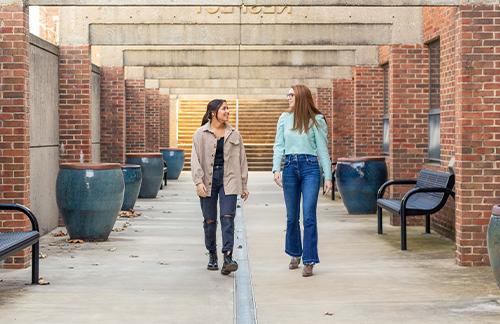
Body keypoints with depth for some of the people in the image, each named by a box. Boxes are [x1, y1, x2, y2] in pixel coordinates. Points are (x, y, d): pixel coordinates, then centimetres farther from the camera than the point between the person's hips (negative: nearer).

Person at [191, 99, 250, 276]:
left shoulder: (234, 134, 10)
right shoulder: (200, 134, 3)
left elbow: (241, 160, 13)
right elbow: (196, 159, -2)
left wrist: (244, 185, 11)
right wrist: (198, 181, -13)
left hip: (228, 180, 1)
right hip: (208, 180, -1)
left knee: (227, 217, -12)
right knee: (209, 220, 6)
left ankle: (228, 258, -17)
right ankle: (212, 256, 22)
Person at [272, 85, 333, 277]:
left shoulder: (316, 119, 1)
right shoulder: (284, 118, 9)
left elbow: (322, 149, 1)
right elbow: (279, 146, 7)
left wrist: (328, 177, -2)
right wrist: (276, 169, -6)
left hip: (310, 168, -3)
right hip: (290, 167, 3)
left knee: (309, 216, -8)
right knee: (292, 217, 11)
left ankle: (309, 261, -4)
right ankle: (295, 254, 30)